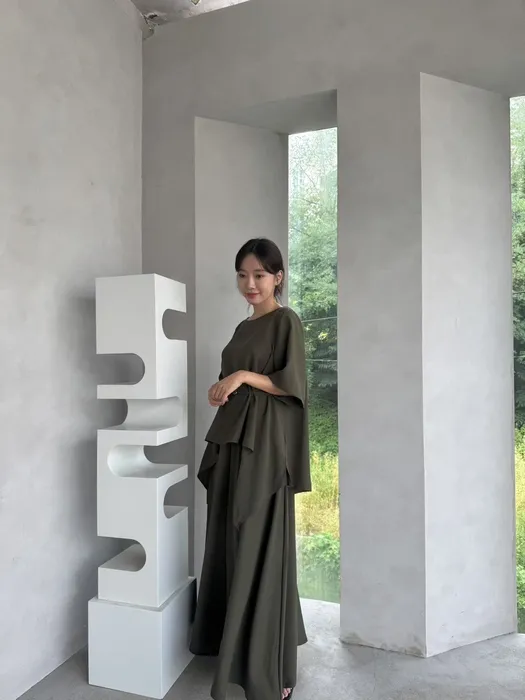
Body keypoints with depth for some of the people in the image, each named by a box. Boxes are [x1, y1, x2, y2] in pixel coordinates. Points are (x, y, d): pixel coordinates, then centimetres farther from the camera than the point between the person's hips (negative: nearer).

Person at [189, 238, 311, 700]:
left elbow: (291, 383, -13)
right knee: (232, 544, 14)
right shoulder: (244, 328, 17)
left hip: (264, 444, -8)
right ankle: (235, 643, 33)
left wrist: (243, 376, -21)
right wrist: (223, 389, 0)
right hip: (233, 442, 8)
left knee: (261, 547, -3)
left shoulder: (286, 321, -5)